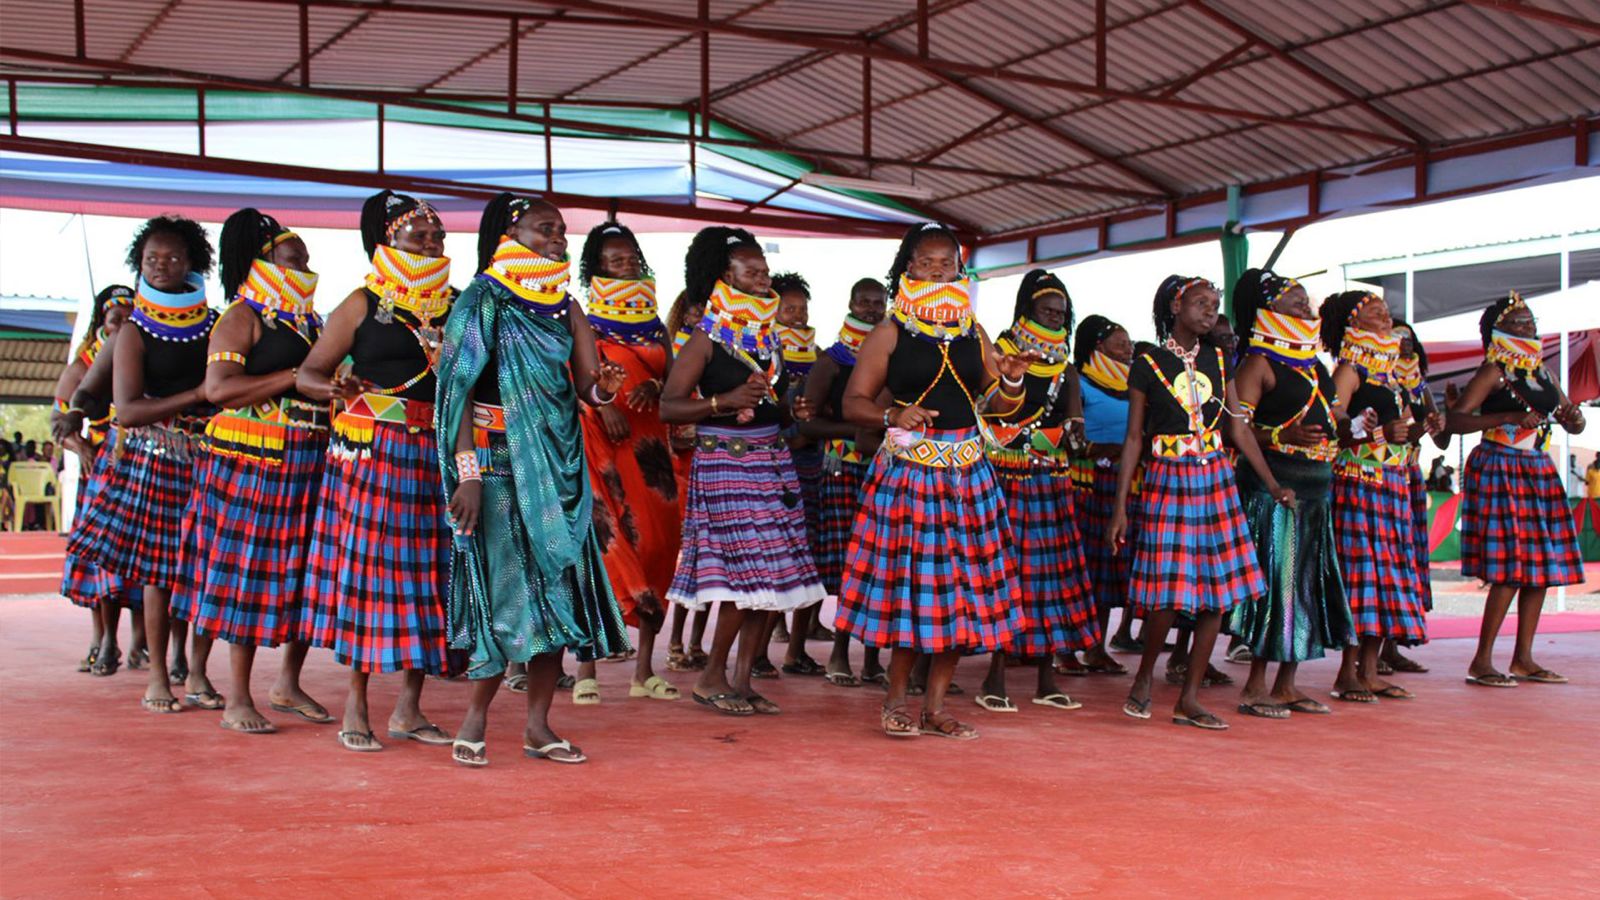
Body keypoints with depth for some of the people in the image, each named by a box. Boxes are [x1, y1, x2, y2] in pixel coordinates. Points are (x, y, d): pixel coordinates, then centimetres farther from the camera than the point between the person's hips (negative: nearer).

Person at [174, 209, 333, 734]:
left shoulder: (312, 321, 19)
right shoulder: (244, 318, -4)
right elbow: (219, 387, -17)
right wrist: (297, 378, -17)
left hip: (310, 464, 7)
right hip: (254, 462, -7)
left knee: (305, 572, 8)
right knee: (249, 571, -4)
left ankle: (287, 685, 21)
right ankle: (238, 701, 3)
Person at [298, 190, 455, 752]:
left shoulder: (455, 306, 13)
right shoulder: (363, 304, 3)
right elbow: (306, 374, 3)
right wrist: (338, 387, -18)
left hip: (437, 453, 4)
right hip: (371, 449, -4)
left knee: (428, 570, 3)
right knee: (367, 567, -3)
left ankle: (408, 708, 12)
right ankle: (356, 708, 6)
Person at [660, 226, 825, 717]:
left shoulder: (768, 337, 15)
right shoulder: (707, 338, -6)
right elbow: (669, 406, -11)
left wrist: (791, 410, 7)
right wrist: (725, 402, -21)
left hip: (772, 462, 7)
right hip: (725, 463, -7)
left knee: (770, 578, 3)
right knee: (747, 571, -12)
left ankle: (741, 681, 12)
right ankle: (711, 677, 4)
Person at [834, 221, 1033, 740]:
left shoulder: (973, 333, 13)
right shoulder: (891, 332, 0)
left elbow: (997, 405, 15)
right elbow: (853, 403, -3)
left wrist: (1012, 380, -6)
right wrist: (892, 417, -22)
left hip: (967, 471, 5)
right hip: (906, 471, -4)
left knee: (961, 585, 4)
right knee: (911, 582, -5)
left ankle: (935, 706, 13)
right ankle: (896, 701, 11)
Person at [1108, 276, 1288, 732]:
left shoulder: (1218, 361, 10)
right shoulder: (1148, 365, -1)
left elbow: (1238, 428, 11)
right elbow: (1134, 438, 0)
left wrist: (1272, 484, 4)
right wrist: (1120, 506, -3)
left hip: (1216, 480, 5)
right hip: (1168, 481, -4)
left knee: (1218, 593, 1)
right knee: (1168, 596, -12)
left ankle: (1189, 699, 10)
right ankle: (1144, 678, 14)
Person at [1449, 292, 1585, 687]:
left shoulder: (1542, 371, 16)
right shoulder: (1494, 372, -5)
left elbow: (1574, 426, 22)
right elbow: (1456, 420, -16)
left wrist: (1573, 415, -2)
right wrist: (1510, 417, -23)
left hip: (1538, 471, 8)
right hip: (1500, 470, -8)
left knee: (1542, 568, 5)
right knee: (1511, 571, -12)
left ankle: (1523, 659, 13)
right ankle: (1481, 662, -7)